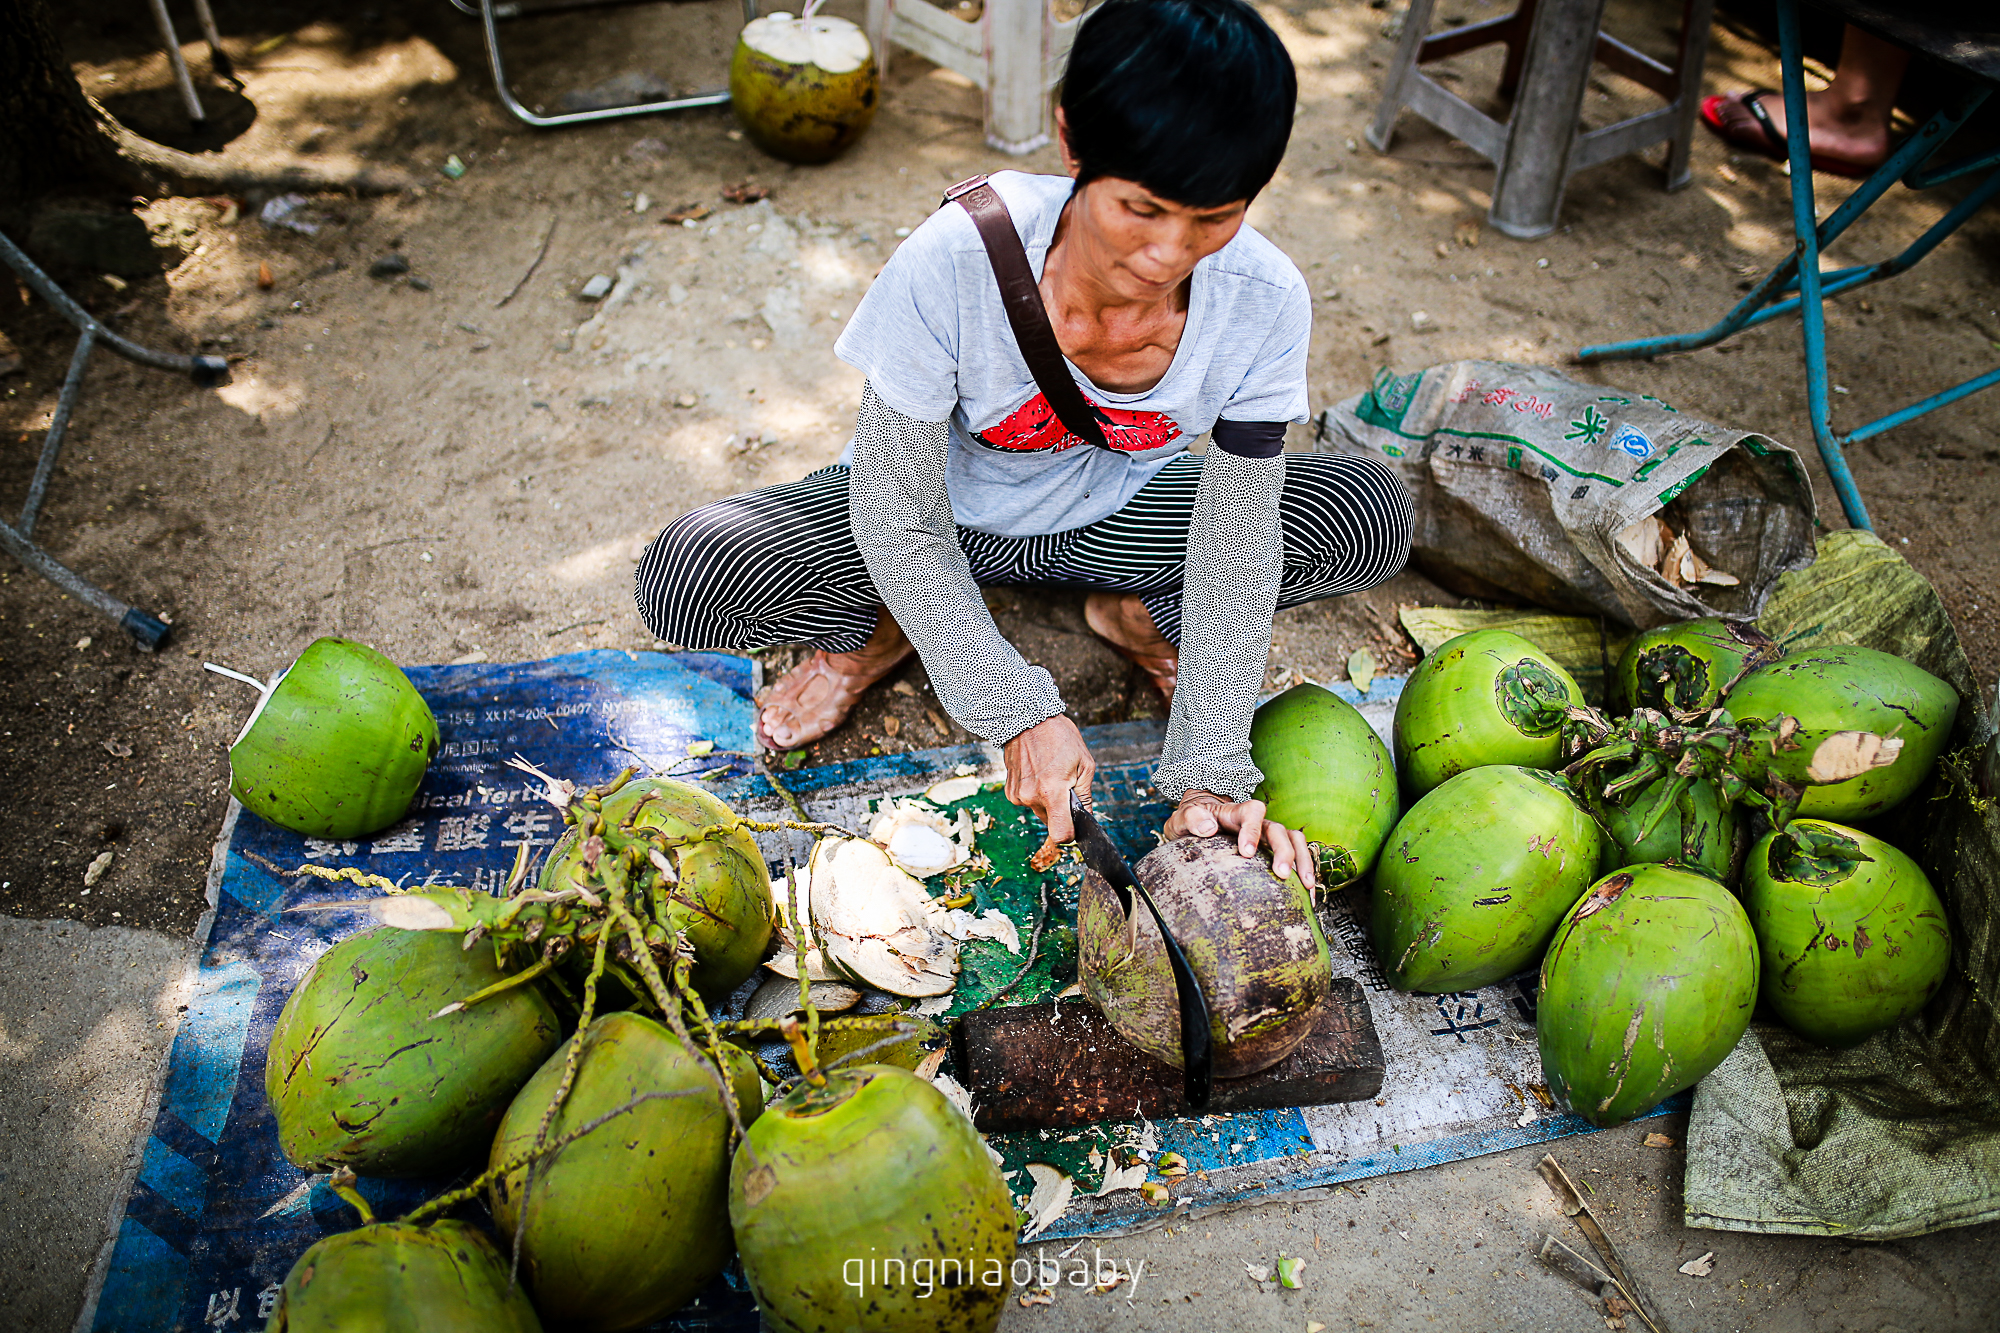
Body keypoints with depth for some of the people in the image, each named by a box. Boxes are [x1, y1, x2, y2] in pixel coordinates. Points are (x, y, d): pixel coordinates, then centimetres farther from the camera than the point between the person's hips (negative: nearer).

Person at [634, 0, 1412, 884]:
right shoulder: (954, 263, -33)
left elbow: (1235, 542, -19)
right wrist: (1019, 711, -31)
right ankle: (886, 632, 4)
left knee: (1371, 517, -17)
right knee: (688, 578, -26)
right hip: (939, 509, -2)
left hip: (1107, 513, 2)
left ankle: (1133, 611, 5)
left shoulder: (1264, 302, -25)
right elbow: (899, 520, -25)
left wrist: (1210, 770, -27)